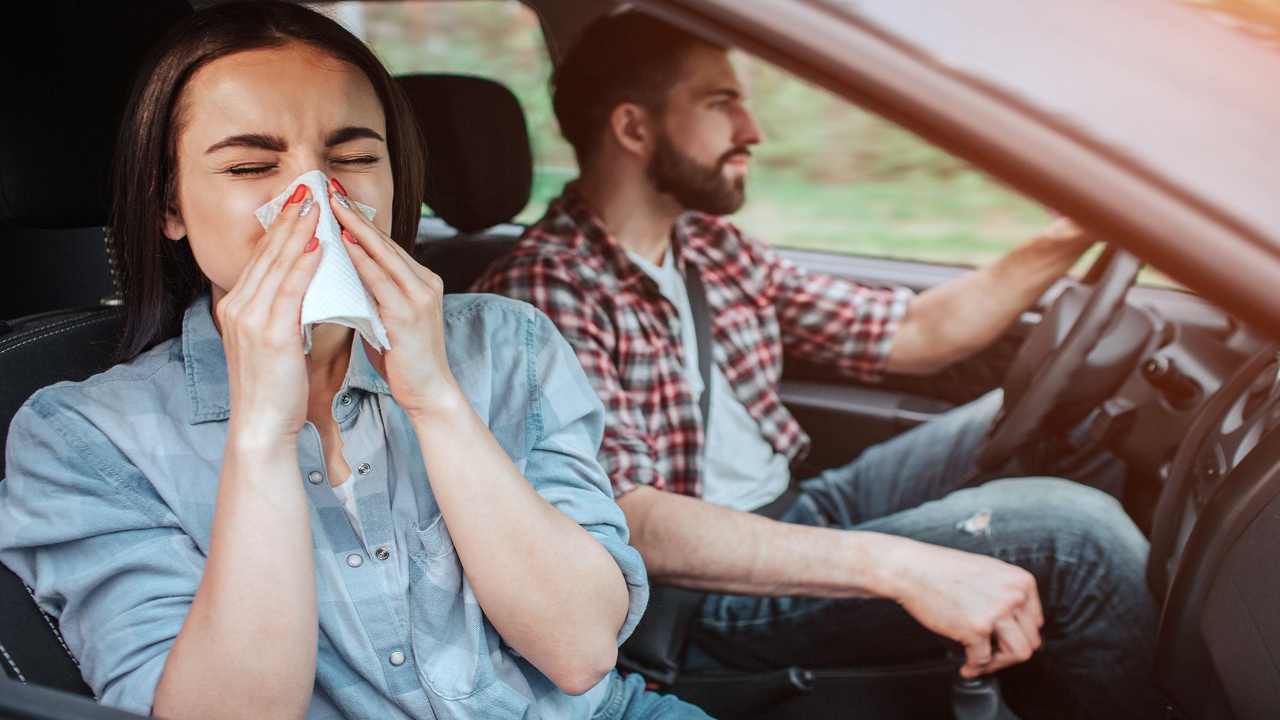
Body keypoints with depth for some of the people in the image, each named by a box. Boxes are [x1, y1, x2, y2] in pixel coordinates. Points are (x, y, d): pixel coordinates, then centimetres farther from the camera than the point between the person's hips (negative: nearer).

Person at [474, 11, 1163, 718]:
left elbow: (909, 333, 14)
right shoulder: (540, 289, -17)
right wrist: (898, 566, -38)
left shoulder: (713, 247, 9)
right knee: (1069, 530, -21)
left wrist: (1068, 239, 2)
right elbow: (621, 520, -30)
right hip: (703, 593, -9)